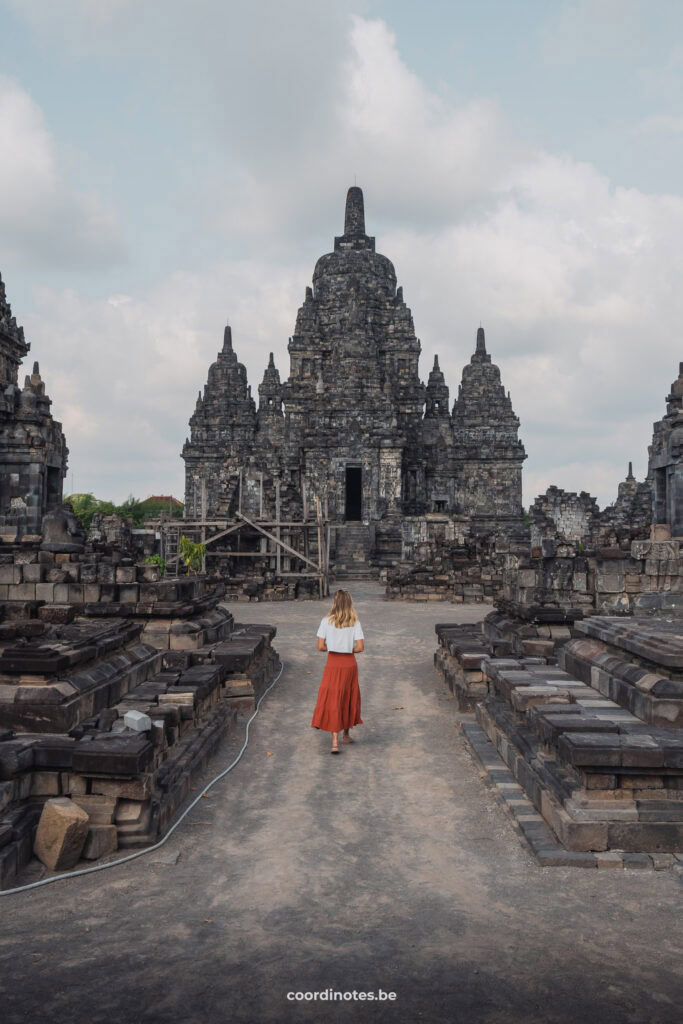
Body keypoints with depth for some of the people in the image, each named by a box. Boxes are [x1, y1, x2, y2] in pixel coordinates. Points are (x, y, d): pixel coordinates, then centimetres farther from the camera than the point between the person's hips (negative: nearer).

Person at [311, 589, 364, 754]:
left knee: (332, 701, 2)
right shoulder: (355, 622, -6)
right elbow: (360, 647, -10)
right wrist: (350, 650, 9)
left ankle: (335, 742, -8)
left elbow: (321, 646, -8)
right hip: (350, 663, 1)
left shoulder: (326, 621, -7)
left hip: (333, 663, -1)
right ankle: (346, 734, 33)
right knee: (348, 699, 19)